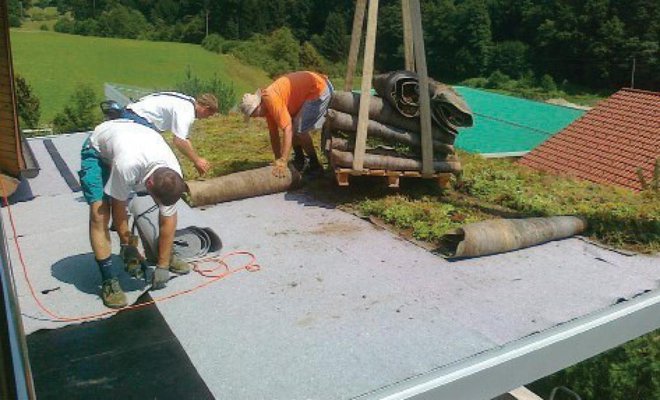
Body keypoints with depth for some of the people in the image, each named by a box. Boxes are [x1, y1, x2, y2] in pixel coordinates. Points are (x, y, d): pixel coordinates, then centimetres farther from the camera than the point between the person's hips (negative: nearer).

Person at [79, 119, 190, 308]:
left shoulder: (173, 176, -30)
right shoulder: (127, 166, -46)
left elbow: (168, 220, -19)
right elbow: (118, 207, -27)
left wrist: (163, 266, -14)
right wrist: (126, 245, -15)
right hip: (98, 149, -4)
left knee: (168, 209, -3)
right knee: (99, 213, -20)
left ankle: (167, 257, 18)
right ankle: (109, 281, -11)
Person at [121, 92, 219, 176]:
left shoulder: (188, 103, 13)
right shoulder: (186, 112, -18)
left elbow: (183, 139, 19)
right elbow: (179, 141, -25)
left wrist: (197, 159, 18)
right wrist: (197, 160, -13)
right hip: (137, 118, -11)